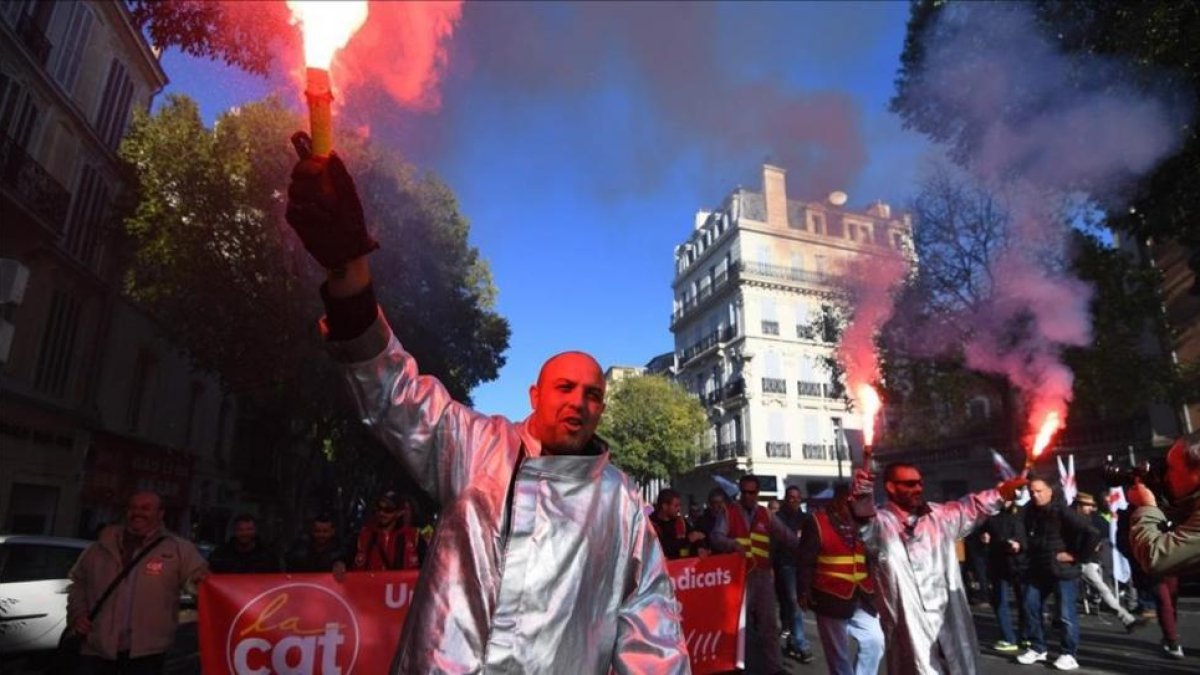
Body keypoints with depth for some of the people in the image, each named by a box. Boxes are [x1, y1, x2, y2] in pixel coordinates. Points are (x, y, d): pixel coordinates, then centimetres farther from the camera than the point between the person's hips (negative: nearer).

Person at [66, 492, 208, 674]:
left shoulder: (177, 549, -4)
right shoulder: (103, 545, 7)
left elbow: (199, 578, -9)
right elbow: (78, 581, 20)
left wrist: (202, 581, -33)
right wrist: (77, 613, 5)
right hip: (97, 647, 3)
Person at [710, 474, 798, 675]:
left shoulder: (766, 514, 9)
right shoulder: (728, 513, -2)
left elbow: (785, 535, 3)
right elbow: (716, 537, -12)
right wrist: (733, 544, -32)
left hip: (763, 574, 3)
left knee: (769, 621, 10)